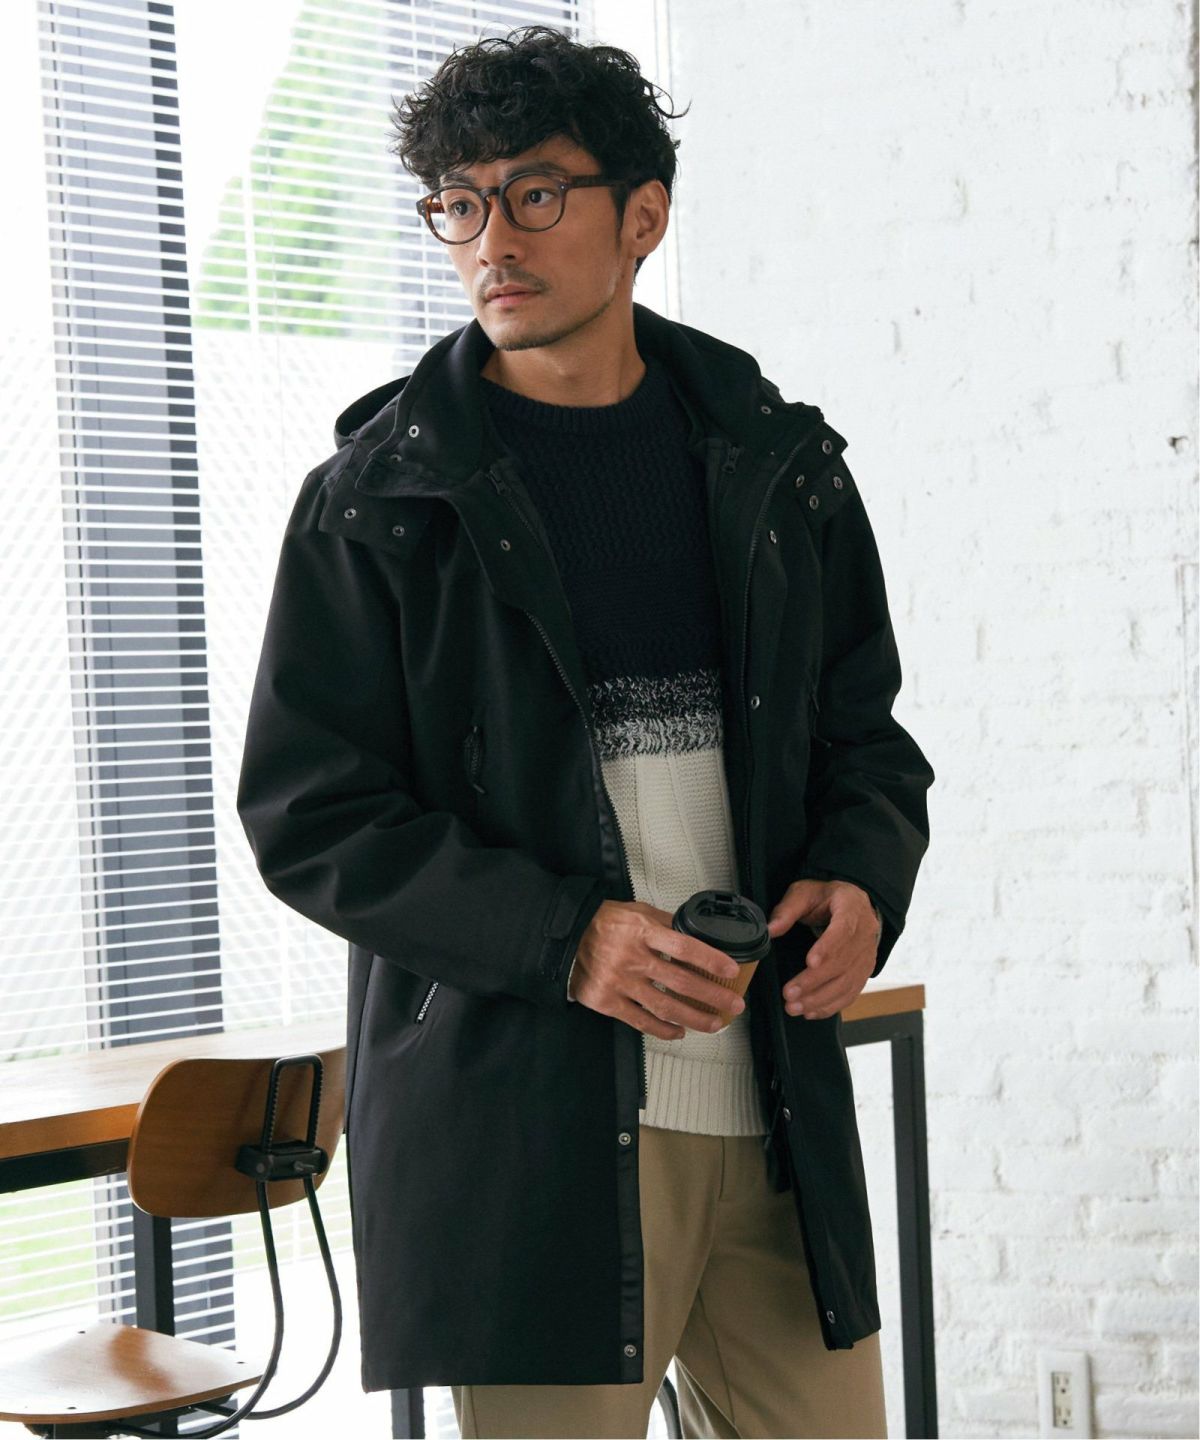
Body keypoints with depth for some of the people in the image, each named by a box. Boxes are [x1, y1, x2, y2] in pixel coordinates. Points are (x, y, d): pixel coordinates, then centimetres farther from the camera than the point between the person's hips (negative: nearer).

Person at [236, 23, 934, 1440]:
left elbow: (868, 737, 18)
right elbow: (309, 815, -4)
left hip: (776, 1111, 4)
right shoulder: (375, 498, -1)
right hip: (515, 1130, -3)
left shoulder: (779, 462, 10)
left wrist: (861, 877, -4)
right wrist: (560, 937, -17)